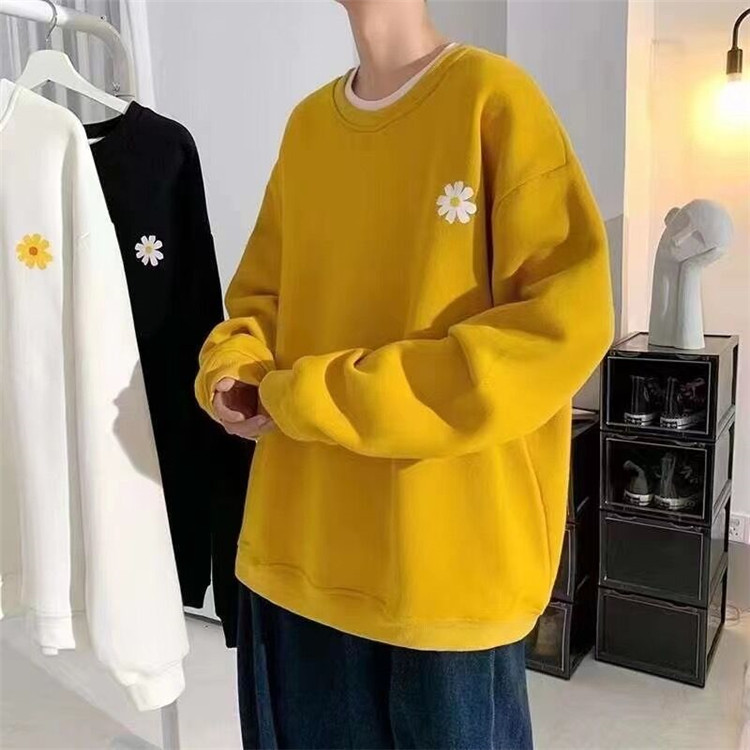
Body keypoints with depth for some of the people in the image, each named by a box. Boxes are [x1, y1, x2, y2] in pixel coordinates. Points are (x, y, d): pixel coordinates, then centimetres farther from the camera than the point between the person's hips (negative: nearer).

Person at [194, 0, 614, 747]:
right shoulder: (306, 123, 9)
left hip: (443, 555, -5)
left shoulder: (495, 97, -8)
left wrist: (326, 398, -17)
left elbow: (567, 316, -17)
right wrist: (233, 372, -6)